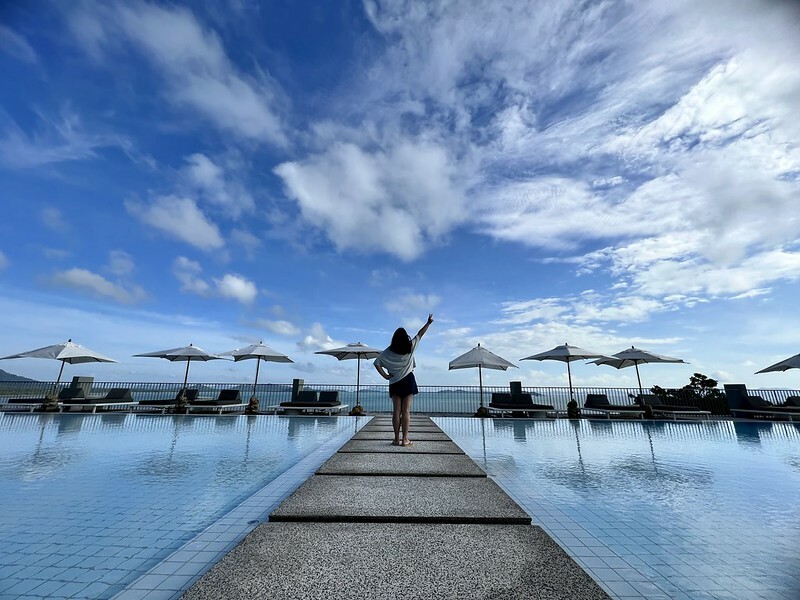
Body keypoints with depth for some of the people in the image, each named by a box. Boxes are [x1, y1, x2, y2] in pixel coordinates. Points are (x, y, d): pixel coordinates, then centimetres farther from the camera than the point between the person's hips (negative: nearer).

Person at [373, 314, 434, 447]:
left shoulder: (388, 351, -1)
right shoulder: (410, 347, -3)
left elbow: (376, 363, -4)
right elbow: (420, 334, 6)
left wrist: (385, 375, -1)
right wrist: (429, 322, 15)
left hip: (394, 383, 1)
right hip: (408, 381, -1)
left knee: (396, 411, 6)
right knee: (406, 411, 1)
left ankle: (397, 439, 9)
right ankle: (405, 439, 3)